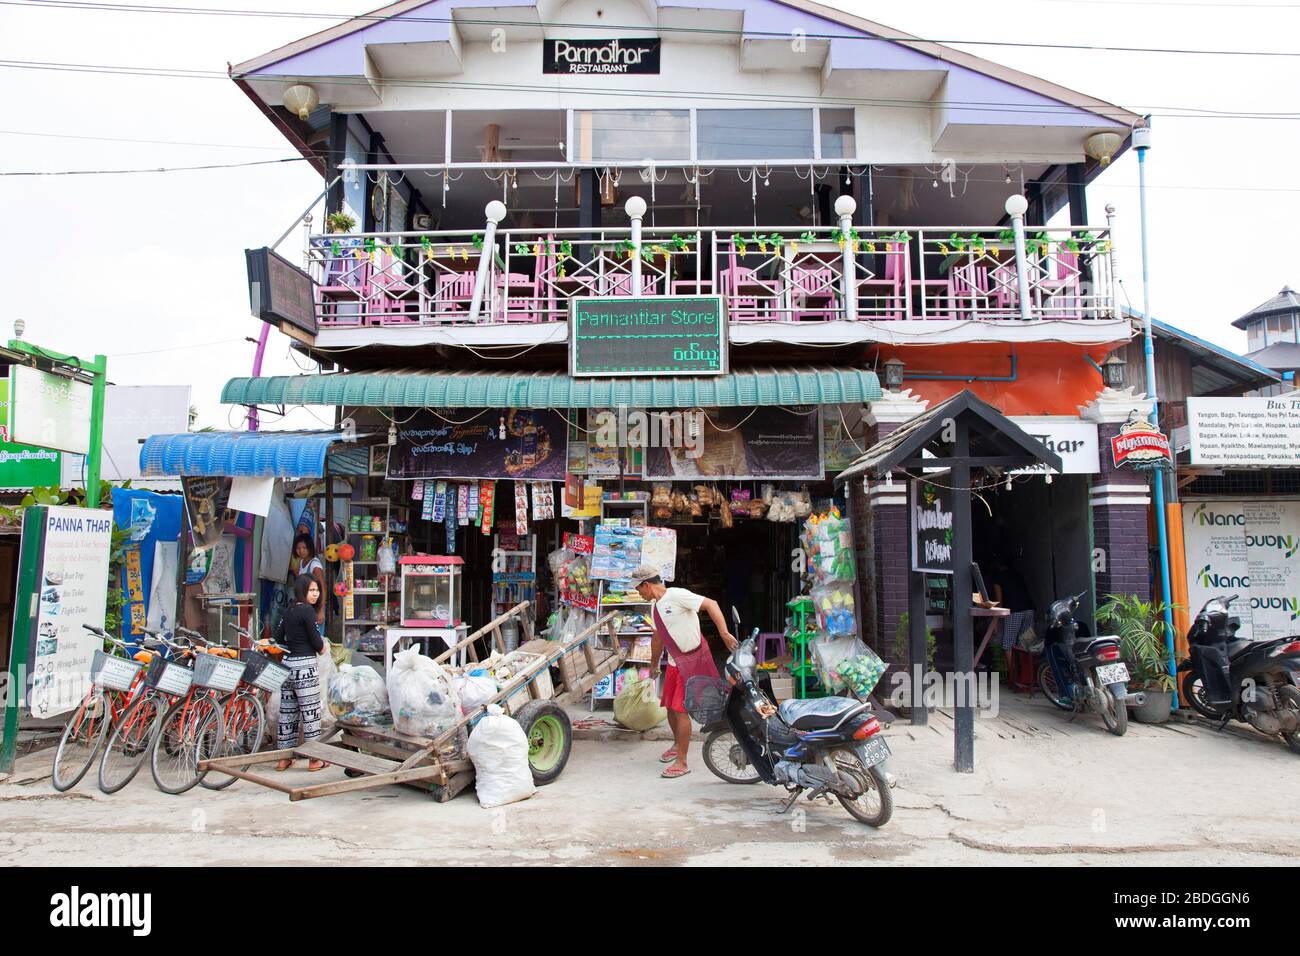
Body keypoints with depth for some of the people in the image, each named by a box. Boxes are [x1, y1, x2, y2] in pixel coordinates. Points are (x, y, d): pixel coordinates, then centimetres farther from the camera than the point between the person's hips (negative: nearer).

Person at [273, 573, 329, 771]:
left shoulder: (289, 611, 12)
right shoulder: (307, 610, -11)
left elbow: (278, 638, 14)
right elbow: (316, 641, -12)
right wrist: (323, 648, 8)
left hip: (287, 664, 8)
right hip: (305, 665, -8)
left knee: (287, 712, 12)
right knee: (311, 712, -1)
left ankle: (284, 758, 19)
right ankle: (315, 759, 4)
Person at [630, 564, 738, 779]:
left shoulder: (677, 595, -17)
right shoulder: (655, 606, 11)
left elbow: (710, 604, -22)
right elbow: (658, 637, 24)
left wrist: (724, 633, -32)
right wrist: (653, 665, 34)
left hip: (694, 660, -8)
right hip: (675, 662, 8)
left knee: (680, 709, -10)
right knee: (670, 707, 16)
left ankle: (681, 762, -1)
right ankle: (677, 745, 42)